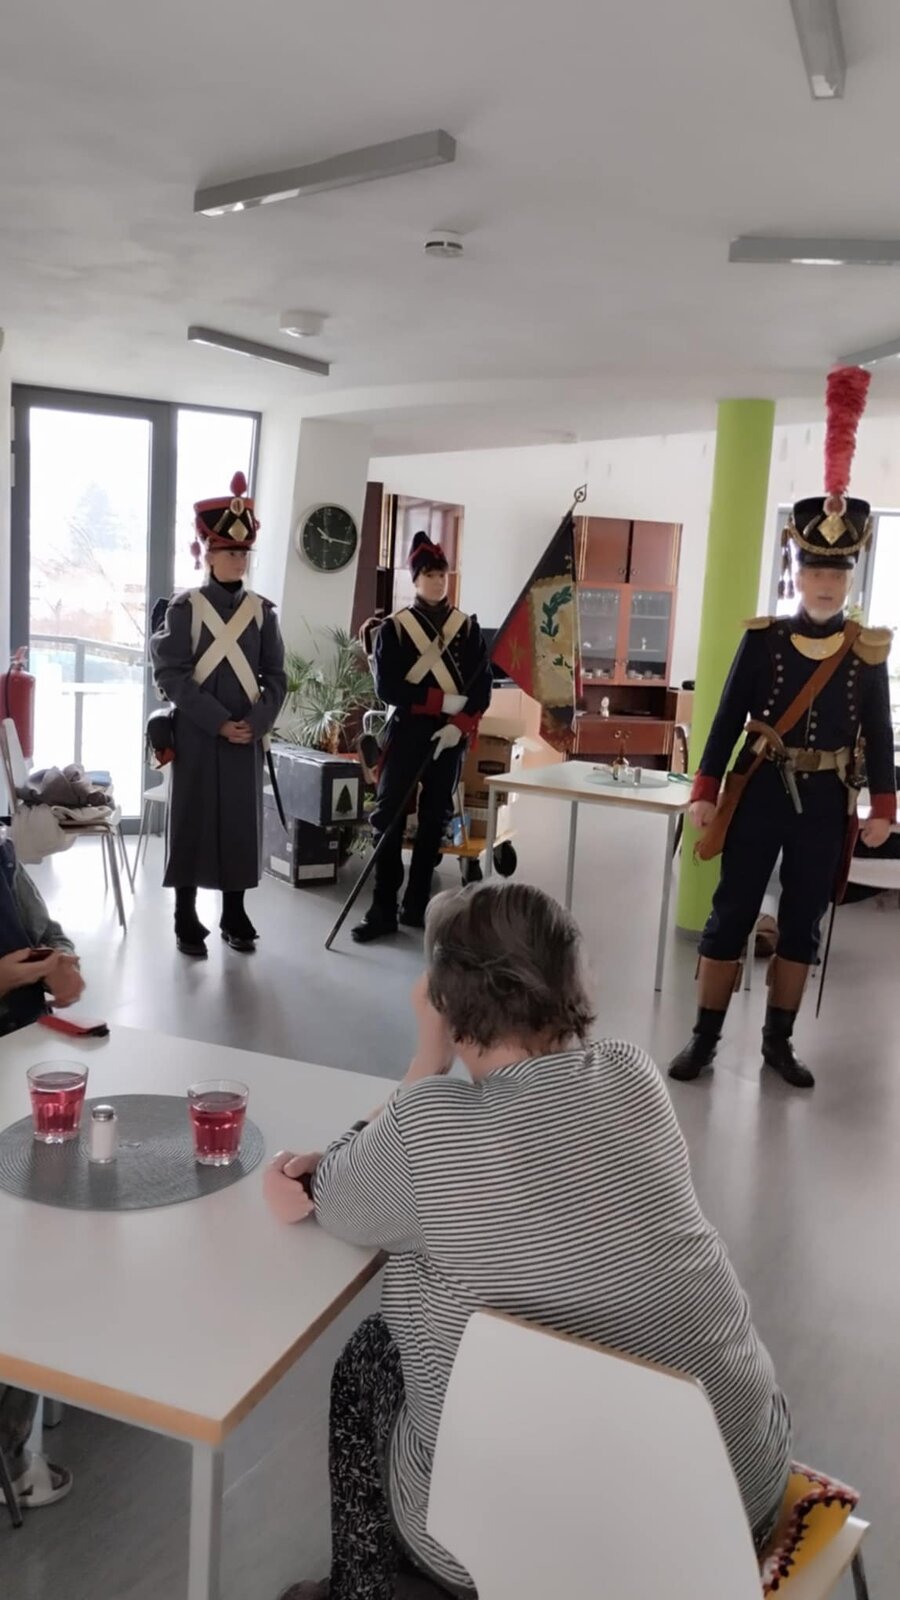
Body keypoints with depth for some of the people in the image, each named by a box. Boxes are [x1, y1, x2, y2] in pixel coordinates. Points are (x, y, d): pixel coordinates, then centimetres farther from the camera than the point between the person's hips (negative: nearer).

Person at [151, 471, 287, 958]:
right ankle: (186, 919, 11)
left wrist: (258, 722, -10)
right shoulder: (184, 607, -3)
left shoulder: (262, 611, 7)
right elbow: (171, 674, -9)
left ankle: (234, 915, 20)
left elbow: (276, 676, 6)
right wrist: (218, 722, -15)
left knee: (242, 820, 7)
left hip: (248, 735, 3)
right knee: (193, 818, 2)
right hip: (198, 734, -3)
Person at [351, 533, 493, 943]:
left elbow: (482, 686, 1)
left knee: (435, 819, 7)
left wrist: (459, 724, -14)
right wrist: (443, 701, -15)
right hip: (405, 733, -2)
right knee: (389, 818, -4)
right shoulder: (393, 628, -1)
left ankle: (417, 906, 17)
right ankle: (383, 909, 3)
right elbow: (387, 688, -10)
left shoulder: (468, 627, 6)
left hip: (449, 736, 3)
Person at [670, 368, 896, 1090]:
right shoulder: (762, 638, -3)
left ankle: (778, 1042, 23)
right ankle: (705, 1039, 14)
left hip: (826, 804, 2)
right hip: (760, 794, -1)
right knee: (732, 915, 4)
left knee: (803, 924, 10)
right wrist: (706, 792, -4)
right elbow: (727, 720, -2)